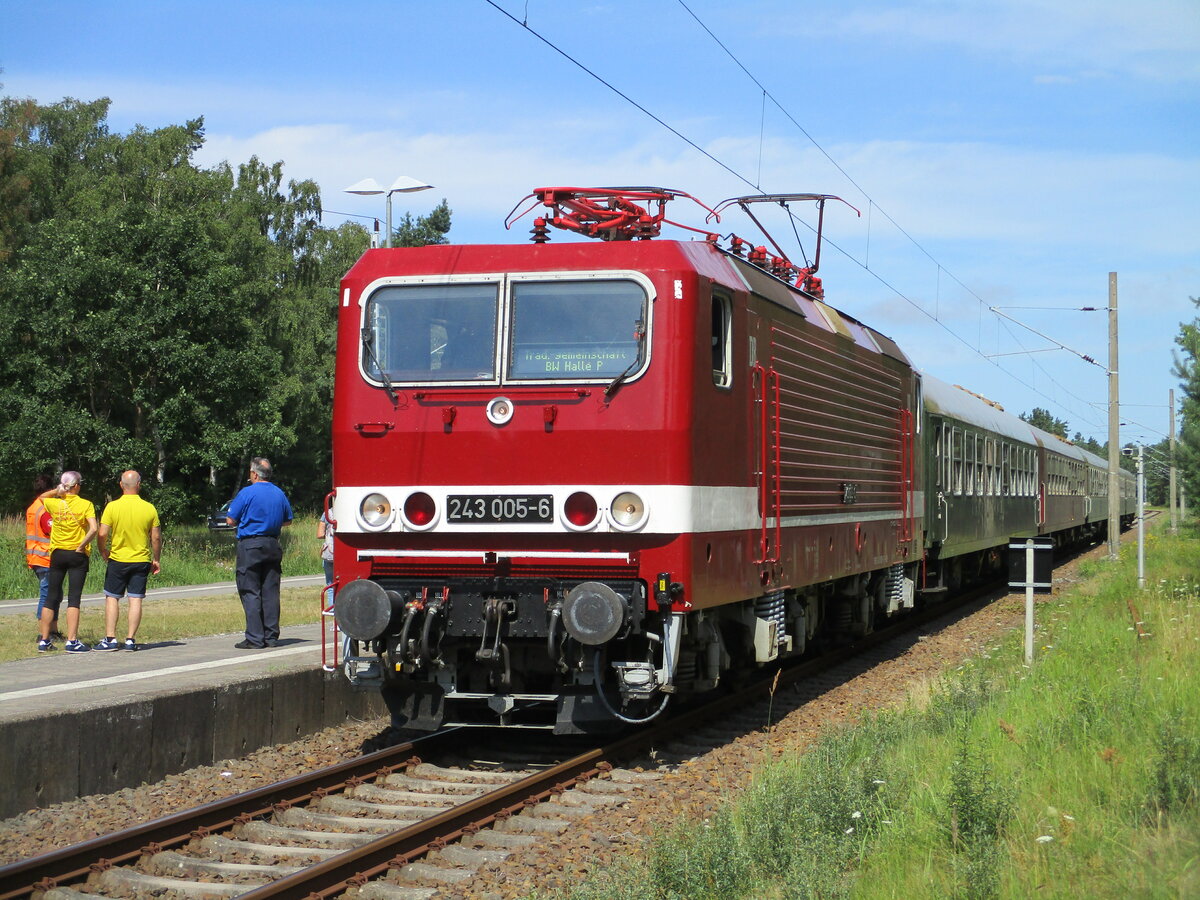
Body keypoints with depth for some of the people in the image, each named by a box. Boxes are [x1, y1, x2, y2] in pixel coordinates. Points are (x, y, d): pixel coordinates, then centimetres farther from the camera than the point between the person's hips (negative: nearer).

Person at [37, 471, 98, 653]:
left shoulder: (54, 504, 0)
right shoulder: (85, 505, -8)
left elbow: (41, 497, 23)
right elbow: (94, 528, -20)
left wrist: (57, 491, 5)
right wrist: (81, 547, -11)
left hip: (57, 554, 3)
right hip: (77, 556, -3)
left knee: (51, 598, 9)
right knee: (74, 598, -3)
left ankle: (44, 640, 13)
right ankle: (71, 641, -8)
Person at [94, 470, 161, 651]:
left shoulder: (112, 507, -8)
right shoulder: (149, 508, -3)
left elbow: (102, 534, -11)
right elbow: (156, 537, 0)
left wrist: (103, 552, 8)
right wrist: (156, 560, 12)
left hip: (118, 560, -1)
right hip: (141, 560, 1)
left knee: (112, 598, 8)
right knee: (136, 599, 3)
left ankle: (110, 639, 3)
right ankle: (131, 640, 2)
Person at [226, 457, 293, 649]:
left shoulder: (247, 493, -9)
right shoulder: (280, 494, 8)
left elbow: (231, 520, -5)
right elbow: (288, 520, 18)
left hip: (250, 545, -5)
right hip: (273, 545, 5)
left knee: (250, 592, -3)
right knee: (270, 592, 9)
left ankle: (254, 638, -6)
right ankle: (271, 636, 10)